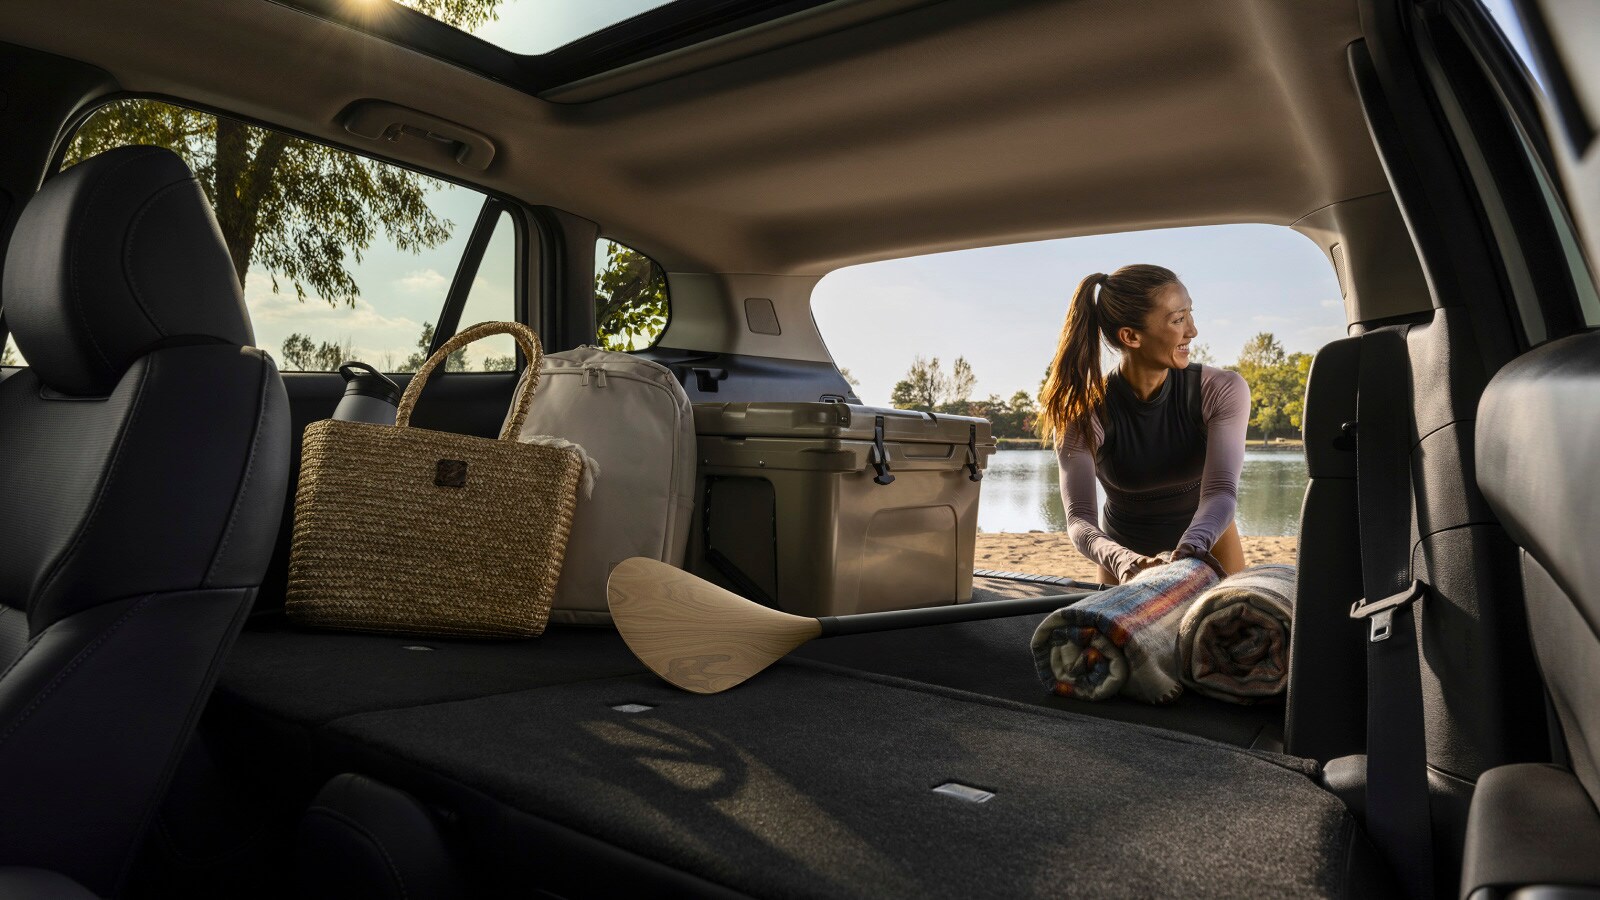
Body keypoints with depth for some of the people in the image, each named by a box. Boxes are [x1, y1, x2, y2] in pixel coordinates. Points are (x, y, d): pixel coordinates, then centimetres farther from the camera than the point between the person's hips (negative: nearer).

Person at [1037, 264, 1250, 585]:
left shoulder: (1222, 391, -19)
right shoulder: (1082, 413, -23)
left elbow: (1221, 491, -31)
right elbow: (1079, 518, -30)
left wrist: (1193, 546, -51)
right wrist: (1121, 559, -51)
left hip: (1209, 545, 1)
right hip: (1125, 553, -1)